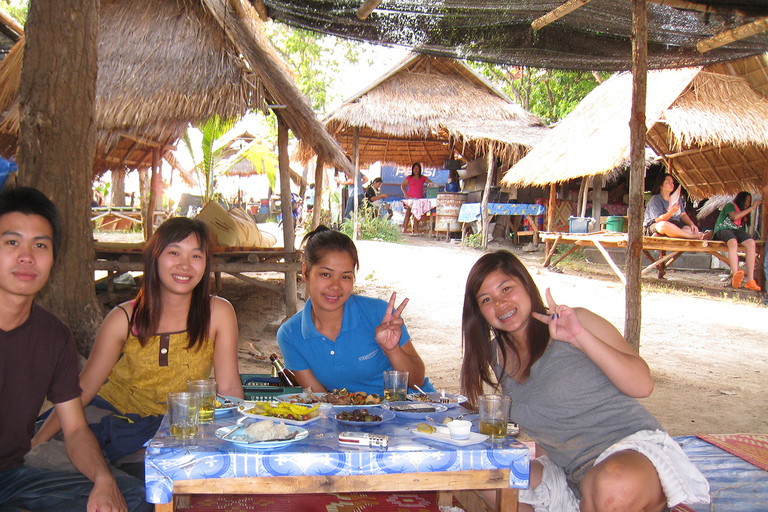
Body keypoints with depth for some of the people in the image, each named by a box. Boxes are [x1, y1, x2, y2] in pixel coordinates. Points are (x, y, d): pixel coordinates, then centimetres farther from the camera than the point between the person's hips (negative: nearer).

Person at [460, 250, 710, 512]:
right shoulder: (497, 355, 11)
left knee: (614, 484, -40)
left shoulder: (577, 321, -6)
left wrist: (580, 338, -23)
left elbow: (643, 385, -16)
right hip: (570, 476, 6)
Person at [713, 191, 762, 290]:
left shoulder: (743, 212, 30)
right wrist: (751, 208, -6)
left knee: (751, 243, -27)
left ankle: (750, 280, -37)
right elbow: (735, 217, -11)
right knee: (733, 242, -40)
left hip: (736, 231, 6)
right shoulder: (730, 205, 9)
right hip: (723, 230, -6)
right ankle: (735, 275, -60)